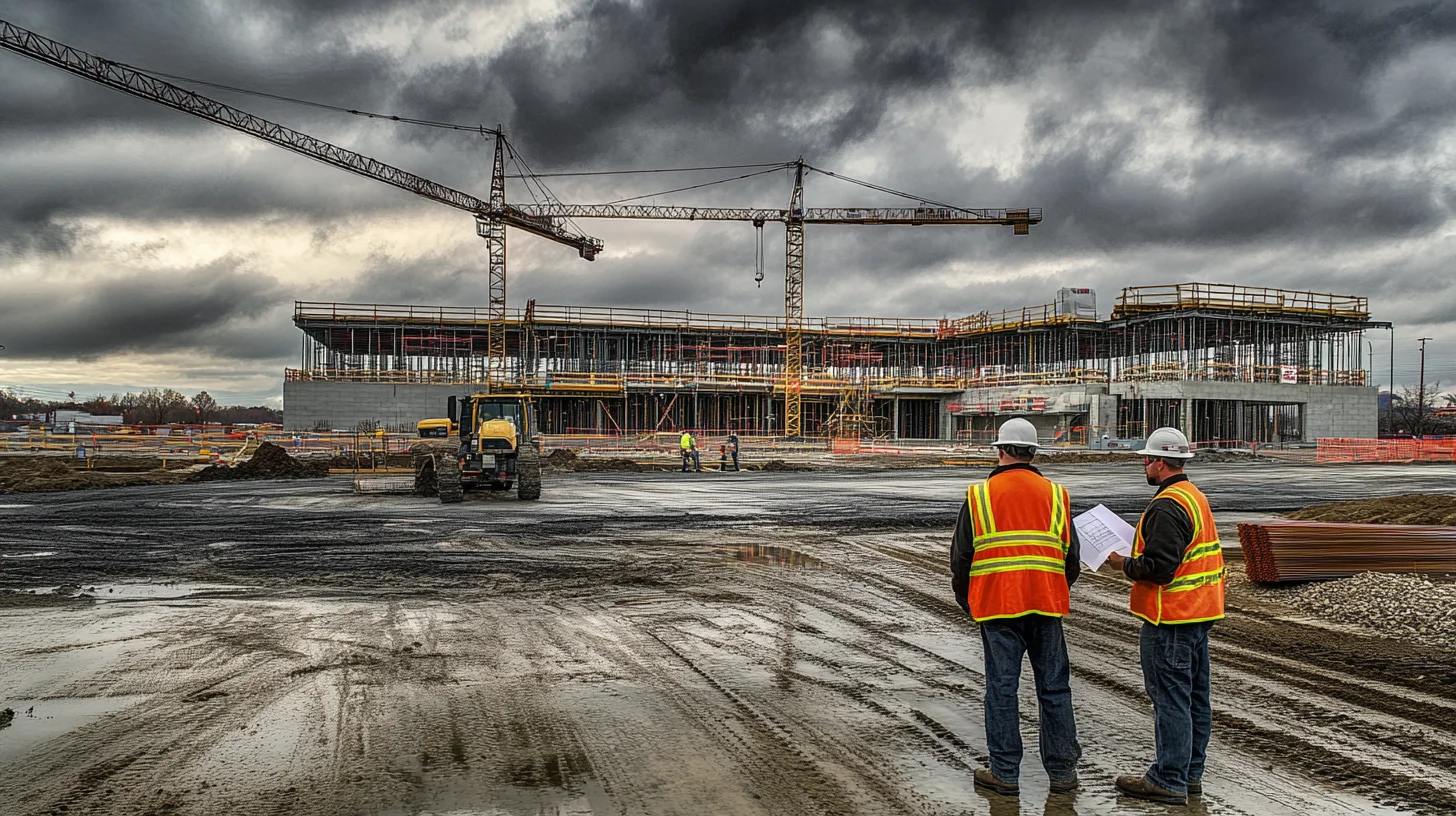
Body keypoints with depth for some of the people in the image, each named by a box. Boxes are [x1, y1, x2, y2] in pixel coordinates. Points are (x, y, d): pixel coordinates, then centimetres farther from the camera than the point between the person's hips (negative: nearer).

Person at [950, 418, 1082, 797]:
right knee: (1054, 687, 10)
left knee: (1002, 687, 4)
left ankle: (1005, 773, 9)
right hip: (1046, 605, 2)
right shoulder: (1055, 494, 5)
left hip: (996, 606, -2)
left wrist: (965, 600, 16)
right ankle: (1062, 771, 17)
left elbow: (961, 555, 1)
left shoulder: (979, 495, -2)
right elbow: (1071, 556, 9)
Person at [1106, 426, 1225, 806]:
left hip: (1170, 619, -10)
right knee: (1195, 696, 14)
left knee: (1170, 698, -3)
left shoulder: (1166, 508, -20)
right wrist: (1138, 554, 13)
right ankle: (1190, 773, 24)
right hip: (1199, 614, 10)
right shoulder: (1197, 498, 14)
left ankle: (1169, 780, 3)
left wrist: (1124, 564, -10)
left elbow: (1159, 567, -25)